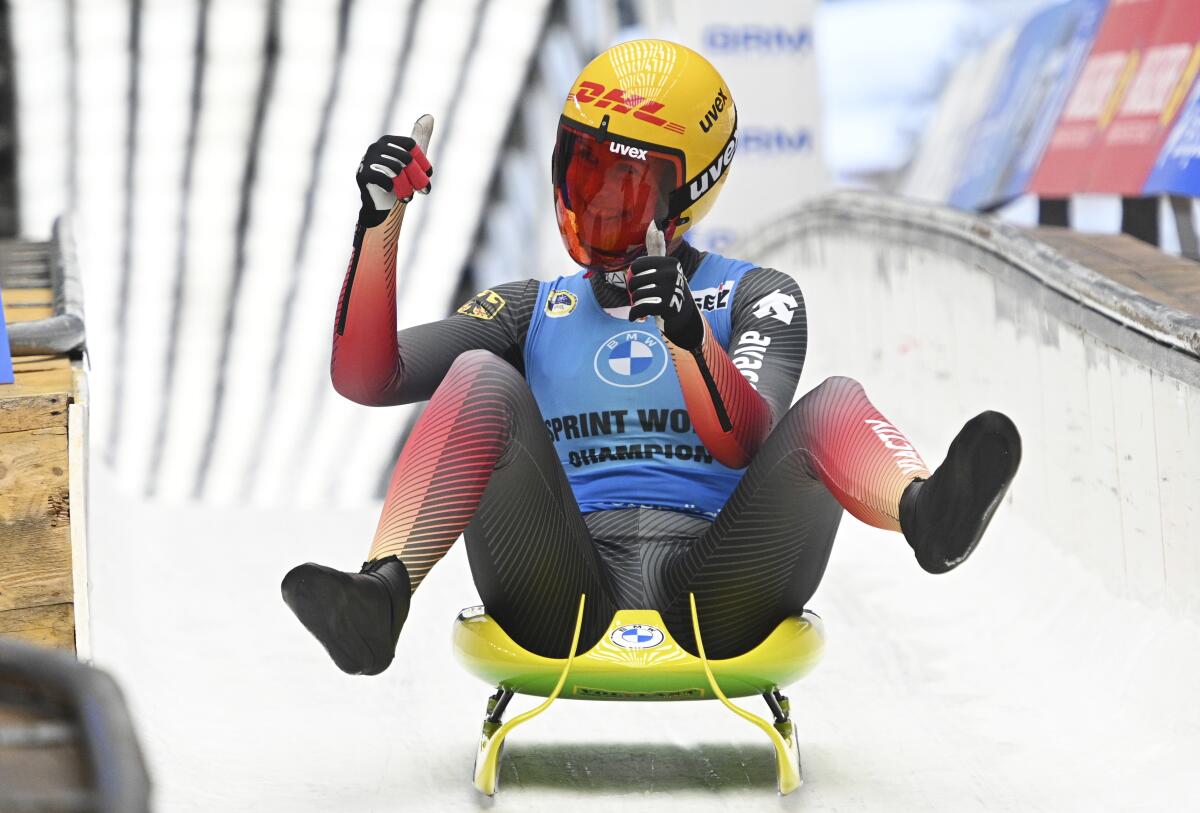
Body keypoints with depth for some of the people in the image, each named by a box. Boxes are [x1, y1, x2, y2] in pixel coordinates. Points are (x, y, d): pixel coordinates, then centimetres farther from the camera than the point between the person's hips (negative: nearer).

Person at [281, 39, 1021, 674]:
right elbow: (366, 379, 12)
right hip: (567, 600, 1)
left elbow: (743, 444, -5)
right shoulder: (532, 311, 23)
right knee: (482, 382, -20)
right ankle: (379, 602, -43)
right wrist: (380, 227, 1)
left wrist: (688, 332, -24)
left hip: (712, 600, -1)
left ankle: (928, 513, -58)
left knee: (831, 409, -23)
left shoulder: (754, 298, 16)